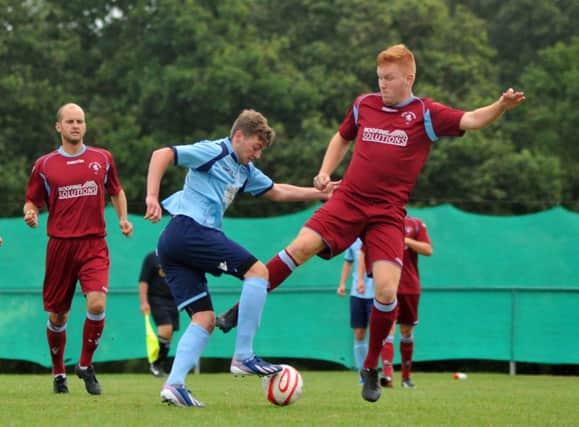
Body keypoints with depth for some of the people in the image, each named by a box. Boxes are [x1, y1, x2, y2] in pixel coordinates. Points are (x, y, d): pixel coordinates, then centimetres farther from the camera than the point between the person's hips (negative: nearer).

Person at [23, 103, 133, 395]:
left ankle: (85, 365, 0)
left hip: (94, 245, 0)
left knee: (97, 303, -21)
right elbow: (32, 201, 12)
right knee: (57, 316, 4)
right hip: (60, 245, 0)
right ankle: (59, 373, 26)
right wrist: (30, 214, -10)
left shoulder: (102, 159, 8)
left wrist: (123, 218, 7)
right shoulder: (44, 165, 4)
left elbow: (116, 191, 23)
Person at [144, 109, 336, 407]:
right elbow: (162, 155, -10)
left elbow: (276, 192, 36)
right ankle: (243, 357, -12)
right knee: (257, 271, -9)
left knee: (205, 319, 4)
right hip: (190, 227, -10)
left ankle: (174, 385, -9)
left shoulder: (245, 170, 25)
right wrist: (152, 198, -20)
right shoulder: (214, 152, -3)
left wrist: (319, 194, 29)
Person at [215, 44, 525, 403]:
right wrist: (325, 172, 13)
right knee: (302, 246, -21)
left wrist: (500, 106, -34)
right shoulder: (364, 105, 10)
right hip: (348, 201, 2)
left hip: (388, 214, -2)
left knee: (386, 291, -13)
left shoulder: (426, 114, -1)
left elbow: (469, 120, -16)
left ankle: (371, 370, 7)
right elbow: (343, 137, 28)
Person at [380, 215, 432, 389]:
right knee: (388, 329, -16)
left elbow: (428, 250, -2)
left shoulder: (416, 224, 6)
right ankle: (387, 375, -25)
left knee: (407, 332, 11)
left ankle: (406, 376, 22)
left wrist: (407, 240, -15)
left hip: (410, 287, 2)